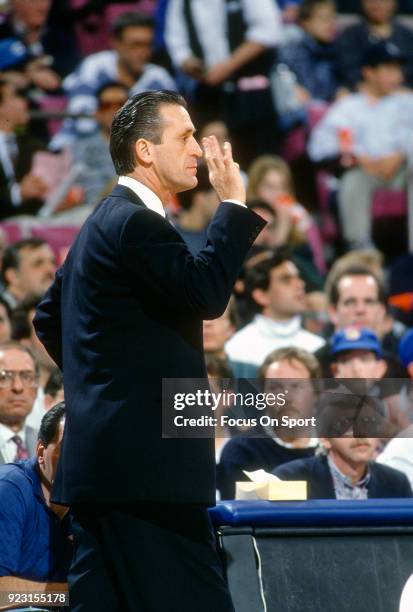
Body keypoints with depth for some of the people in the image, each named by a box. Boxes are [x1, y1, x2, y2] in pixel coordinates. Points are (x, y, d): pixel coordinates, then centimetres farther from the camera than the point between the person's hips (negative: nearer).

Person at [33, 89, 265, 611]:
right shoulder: (134, 221, -13)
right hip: (145, 462, -11)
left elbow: (48, 318, 27)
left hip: (101, 461, 11)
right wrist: (233, 204, -16)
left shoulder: (106, 219, 19)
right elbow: (205, 294, -24)